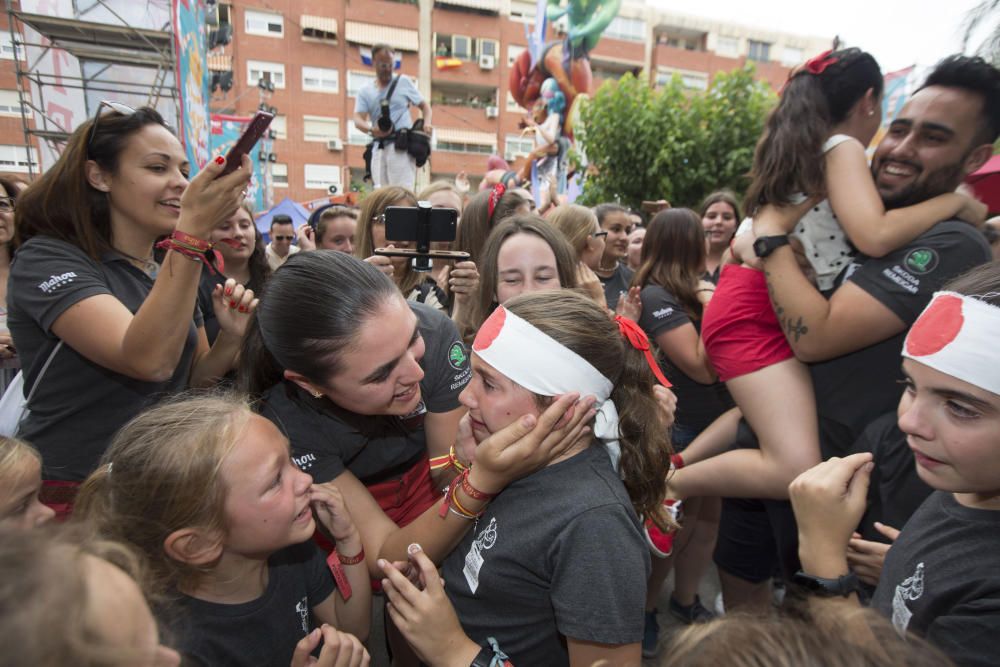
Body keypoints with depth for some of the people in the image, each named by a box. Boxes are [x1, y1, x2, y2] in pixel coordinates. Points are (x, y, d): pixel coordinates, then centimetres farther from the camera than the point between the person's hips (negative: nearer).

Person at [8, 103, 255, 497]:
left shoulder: (171, 269, 8)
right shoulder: (46, 258, -12)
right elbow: (149, 361, -29)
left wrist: (229, 337, -10)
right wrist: (194, 227, -35)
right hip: (70, 492, -5)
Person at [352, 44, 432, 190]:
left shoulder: (404, 82, 11)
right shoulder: (365, 92, 13)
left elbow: (424, 105, 16)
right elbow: (358, 120, 1)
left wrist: (427, 123, -7)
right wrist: (371, 129, -22)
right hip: (379, 148, 4)